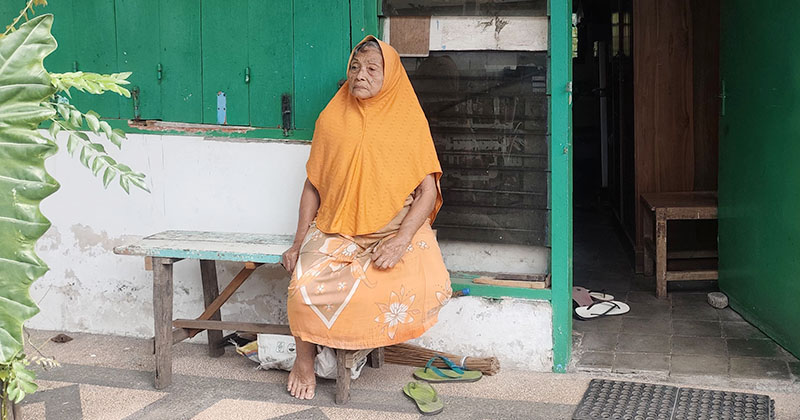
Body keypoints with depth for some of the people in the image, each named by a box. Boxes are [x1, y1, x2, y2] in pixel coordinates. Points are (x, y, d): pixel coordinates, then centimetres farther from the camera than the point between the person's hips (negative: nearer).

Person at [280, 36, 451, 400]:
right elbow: (313, 185, 11)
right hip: (337, 231, 1)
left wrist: (400, 241, -19)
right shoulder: (332, 119, 7)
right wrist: (299, 243, 1)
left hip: (396, 230, -1)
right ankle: (304, 359, 1)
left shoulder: (409, 122, 2)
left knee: (429, 287, -29)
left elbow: (428, 190, -4)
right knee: (306, 284, -28)